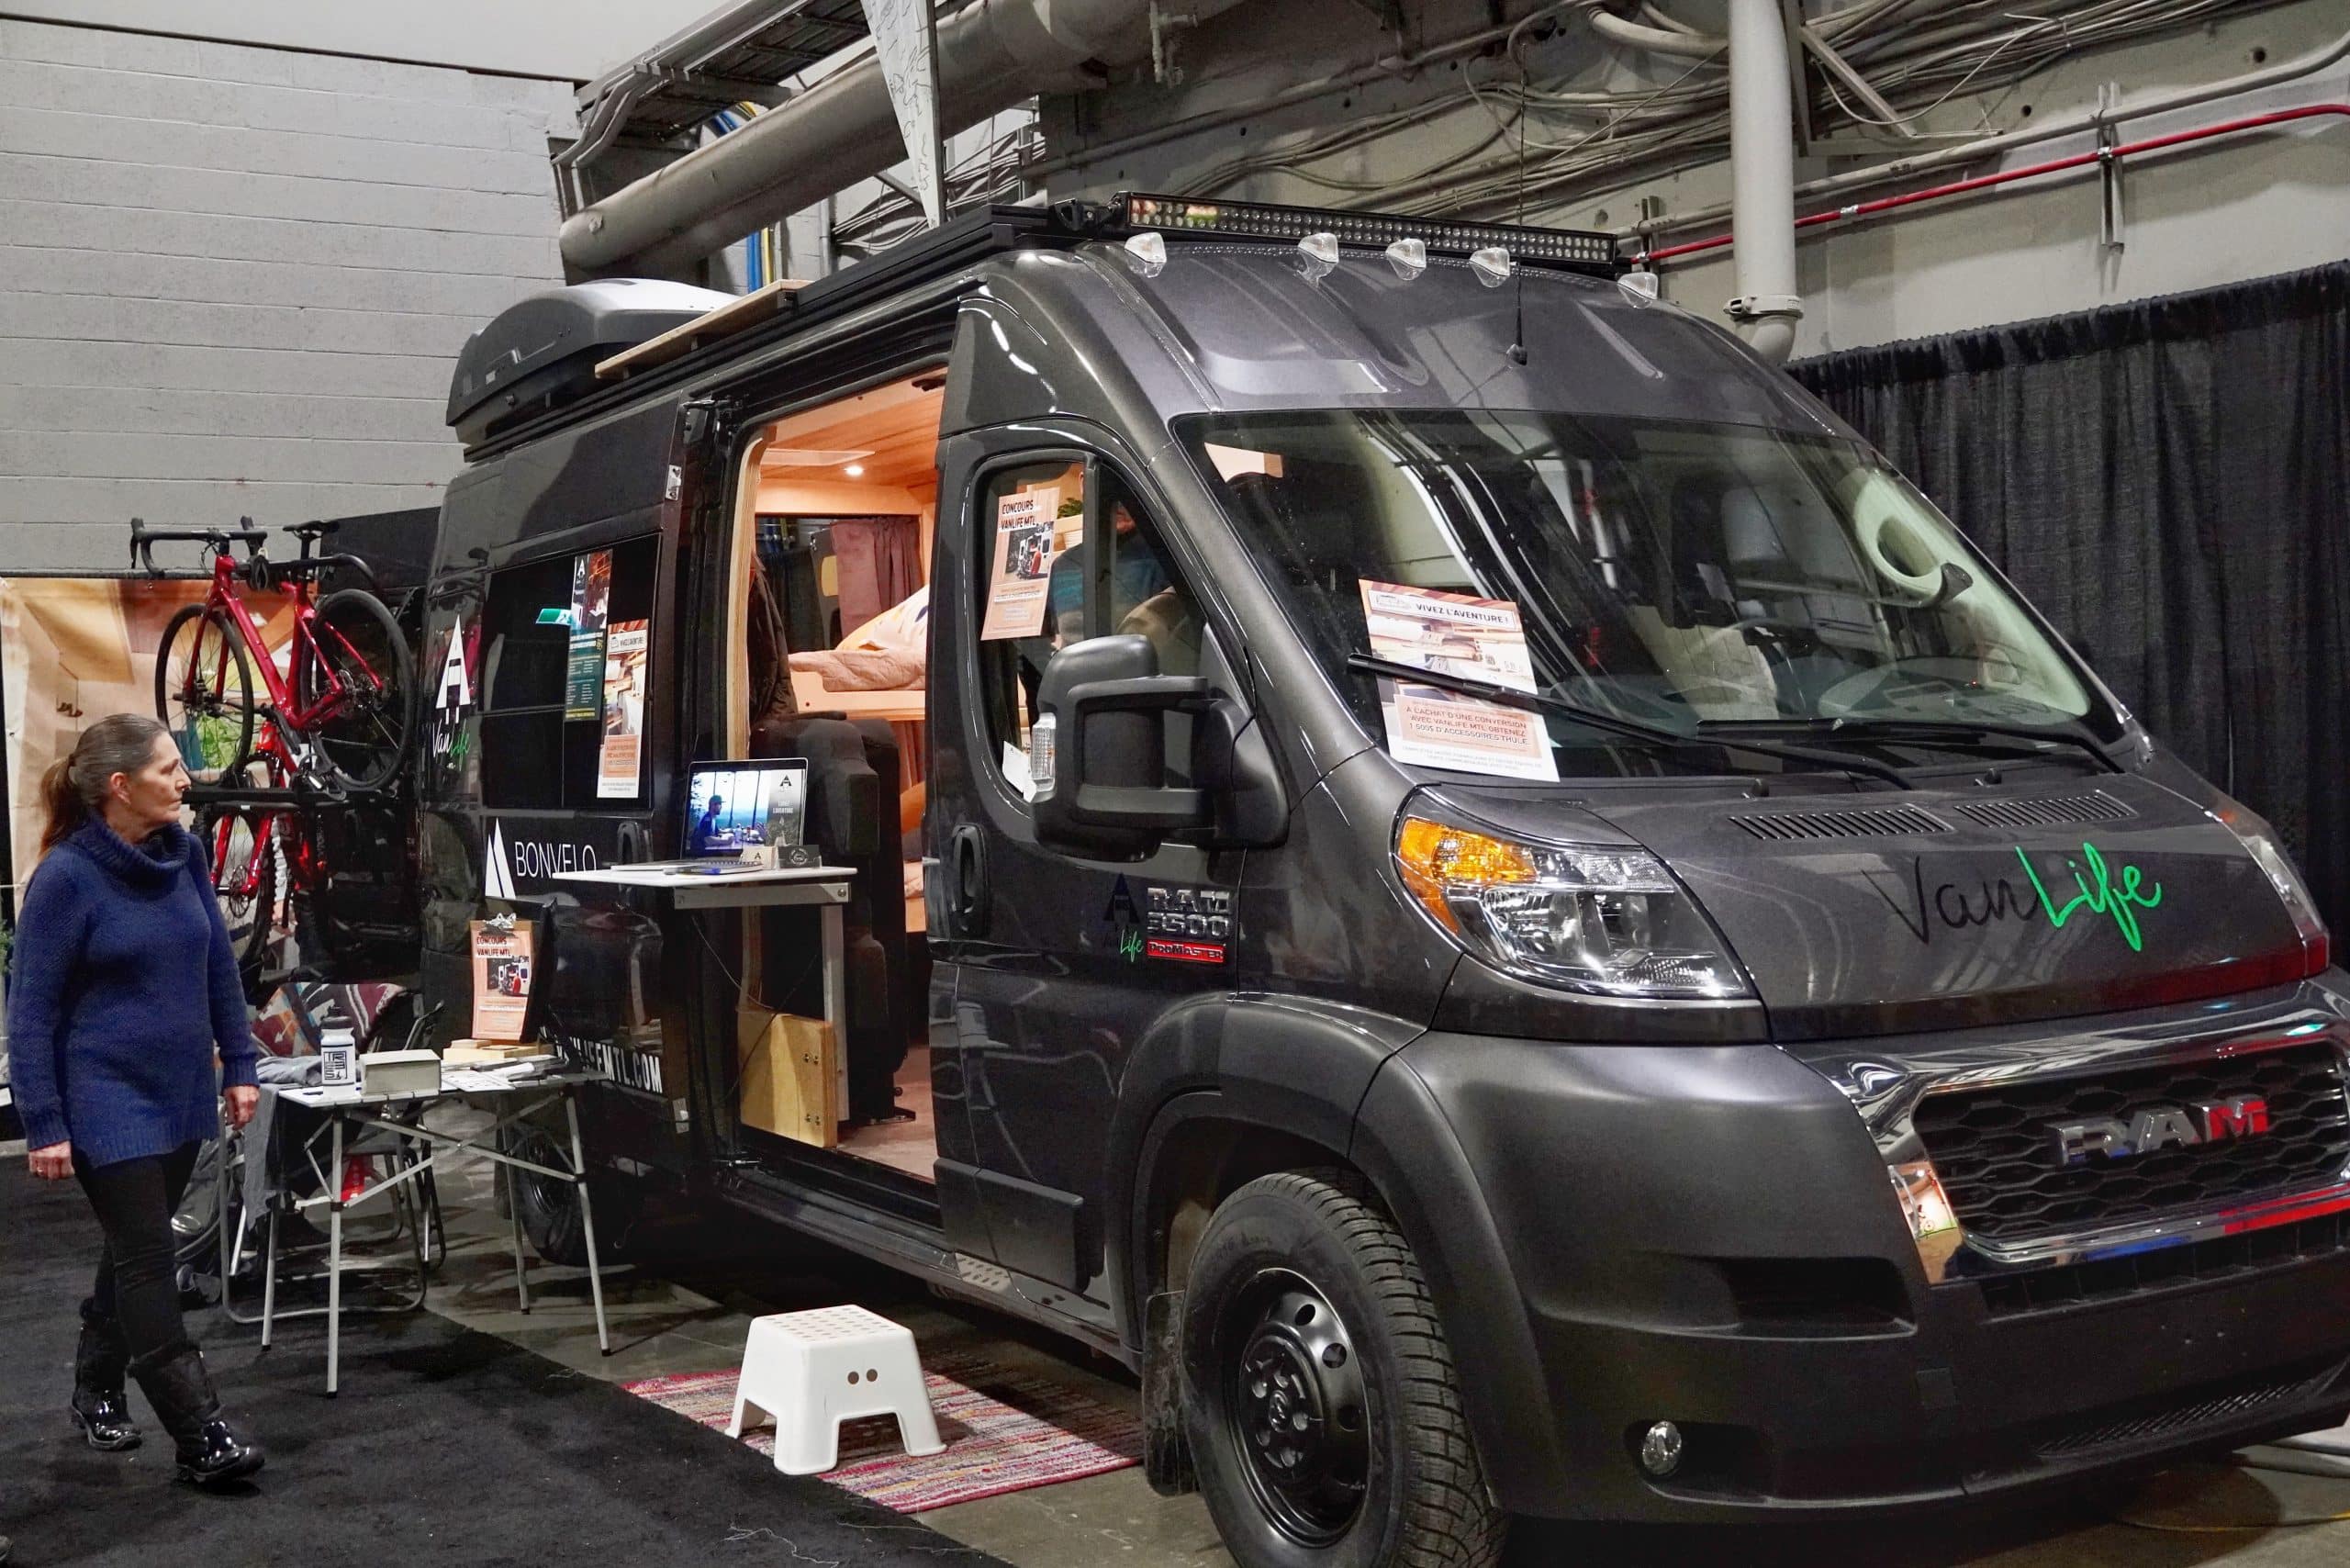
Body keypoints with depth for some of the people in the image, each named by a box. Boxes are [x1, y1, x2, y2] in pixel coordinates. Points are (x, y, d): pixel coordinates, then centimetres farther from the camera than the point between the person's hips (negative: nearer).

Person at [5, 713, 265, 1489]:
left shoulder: (184, 851, 0)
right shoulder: (66, 876, -15)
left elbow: (218, 963, 10)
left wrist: (239, 1065, 8)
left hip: (180, 1095, 6)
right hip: (108, 1102, -6)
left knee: (136, 1249, 18)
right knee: (146, 1259, -4)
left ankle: (97, 1389, 36)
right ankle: (201, 1437, -2)